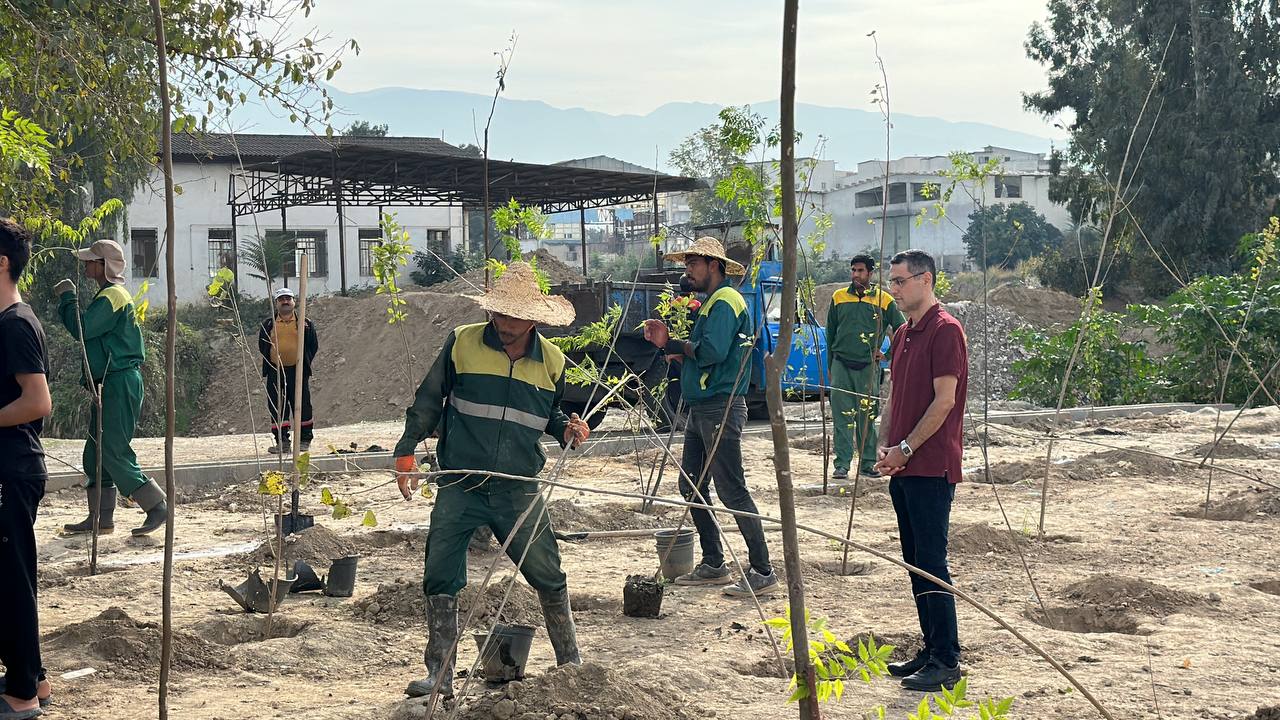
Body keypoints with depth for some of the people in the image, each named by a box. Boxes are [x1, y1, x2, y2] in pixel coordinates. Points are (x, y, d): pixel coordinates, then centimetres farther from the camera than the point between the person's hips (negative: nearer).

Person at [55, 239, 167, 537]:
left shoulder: (112, 296, -15)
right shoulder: (111, 294, 19)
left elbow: (81, 328, -23)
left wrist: (67, 297, -11)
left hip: (120, 384, -11)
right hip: (108, 384, 11)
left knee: (113, 452, -10)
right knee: (95, 454, 11)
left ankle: (157, 506, -5)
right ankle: (101, 518, 15)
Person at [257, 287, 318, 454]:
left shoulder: (306, 323, 6)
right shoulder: (268, 325, 8)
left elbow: (313, 345, 10)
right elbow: (262, 346, 16)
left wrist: (304, 363, 4)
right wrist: (270, 363, 8)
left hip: (298, 372, -1)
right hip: (275, 373, 1)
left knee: (303, 407, 1)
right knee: (277, 408, 0)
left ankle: (304, 440, 12)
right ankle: (282, 442, 6)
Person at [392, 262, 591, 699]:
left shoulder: (551, 361, 4)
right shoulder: (462, 343, -3)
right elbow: (428, 401, 6)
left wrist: (568, 429, -1)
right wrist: (406, 452, 3)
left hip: (519, 490, 1)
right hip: (459, 487, -1)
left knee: (548, 578, 3)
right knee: (440, 580, -2)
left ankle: (570, 665, 20)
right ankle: (440, 676, 9)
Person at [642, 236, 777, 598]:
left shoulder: (725, 300, -11)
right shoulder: (709, 303, 20)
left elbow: (711, 352, -25)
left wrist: (679, 345, -8)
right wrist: (668, 342, 4)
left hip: (721, 408, -11)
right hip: (700, 408, 11)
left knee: (732, 492, -9)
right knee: (691, 487, 14)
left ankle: (763, 572, -5)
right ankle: (714, 564, 23)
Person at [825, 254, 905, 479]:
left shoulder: (884, 300, 3)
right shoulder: (839, 298, 9)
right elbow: (830, 334, 15)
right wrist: (829, 366, 14)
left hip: (869, 366, -1)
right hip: (841, 365, 1)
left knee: (867, 418, 5)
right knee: (842, 417, -3)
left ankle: (868, 463, 13)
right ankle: (842, 464, -1)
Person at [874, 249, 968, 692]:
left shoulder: (945, 330, -12)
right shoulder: (903, 335, 17)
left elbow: (944, 400, -16)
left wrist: (906, 448, -13)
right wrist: (886, 447, 7)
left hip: (932, 467, -9)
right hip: (904, 467, 9)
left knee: (931, 563, -8)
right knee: (915, 561, 12)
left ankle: (947, 662, -4)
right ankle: (931, 649, 20)